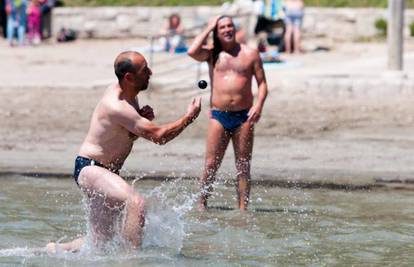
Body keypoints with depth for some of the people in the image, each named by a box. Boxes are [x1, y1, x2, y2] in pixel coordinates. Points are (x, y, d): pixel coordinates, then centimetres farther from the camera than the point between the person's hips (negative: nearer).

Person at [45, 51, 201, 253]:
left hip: (104, 172, 10)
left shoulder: (127, 97, 6)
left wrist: (143, 118, -3)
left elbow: (130, 135, 19)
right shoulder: (117, 106, -25)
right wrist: (189, 117, -14)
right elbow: (159, 136, -26)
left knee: (100, 243, 10)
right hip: (90, 168, -10)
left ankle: (53, 250, 24)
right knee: (136, 203, -32)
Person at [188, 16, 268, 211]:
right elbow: (192, 52, -13)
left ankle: (243, 208, 4)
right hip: (218, 116, 0)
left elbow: (262, 83, 8)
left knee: (243, 166, 2)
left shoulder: (250, 54, 8)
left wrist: (259, 104, -11)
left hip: (243, 116, 0)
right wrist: (208, 29, -2)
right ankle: (201, 205, 5)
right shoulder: (212, 54, 8)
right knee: (211, 165, -3)